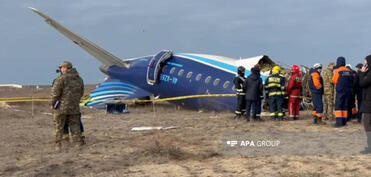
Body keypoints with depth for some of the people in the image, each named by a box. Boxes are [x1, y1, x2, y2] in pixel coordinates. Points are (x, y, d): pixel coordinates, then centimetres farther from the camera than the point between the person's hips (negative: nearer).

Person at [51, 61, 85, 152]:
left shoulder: (61, 78, -9)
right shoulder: (79, 79, 10)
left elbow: (55, 92, -11)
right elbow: (81, 93, 14)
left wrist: (52, 103, -1)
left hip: (61, 107, -4)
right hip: (74, 107, 4)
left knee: (59, 127, 5)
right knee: (75, 126, 10)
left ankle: (58, 146, 5)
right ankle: (78, 144, 6)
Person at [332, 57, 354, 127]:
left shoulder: (337, 70, -9)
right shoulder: (349, 71, 6)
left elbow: (334, 81, -4)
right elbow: (351, 81, 10)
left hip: (340, 90, -5)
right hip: (348, 90, 5)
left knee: (338, 106, -2)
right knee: (345, 106, 11)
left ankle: (339, 121, -11)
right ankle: (344, 121, 12)